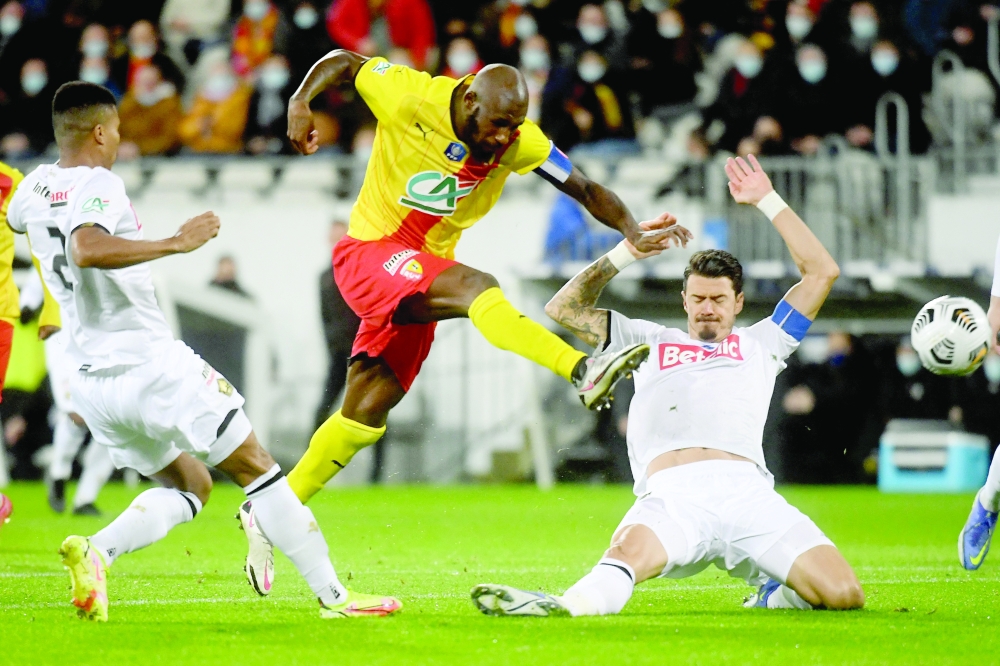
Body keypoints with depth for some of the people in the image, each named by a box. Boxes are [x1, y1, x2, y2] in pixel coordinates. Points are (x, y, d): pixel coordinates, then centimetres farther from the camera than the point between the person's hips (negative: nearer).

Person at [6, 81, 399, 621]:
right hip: (151, 365, -8)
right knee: (256, 470, 4)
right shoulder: (97, 185, -13)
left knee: (189, 484, 19)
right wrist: (176, 243, -32)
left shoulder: (34, 188, 10)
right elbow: (85, 249, -35)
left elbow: (15, 219, 36)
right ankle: (332, 595, 3)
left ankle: (96, 551, -8)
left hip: (93, 383, 8)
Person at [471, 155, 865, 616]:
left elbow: (822, 272, 28)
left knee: (842, 594, -21)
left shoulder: (760, 344, 31)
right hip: (670, 495, -1)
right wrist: (627, 253, 27)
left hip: (747, 492, 1)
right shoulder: (652, 342, 33)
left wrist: (767, 201, 29)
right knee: (628, 553, -39)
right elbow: (565, 308, 34)